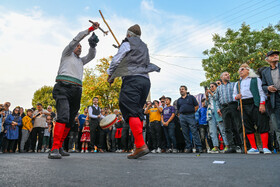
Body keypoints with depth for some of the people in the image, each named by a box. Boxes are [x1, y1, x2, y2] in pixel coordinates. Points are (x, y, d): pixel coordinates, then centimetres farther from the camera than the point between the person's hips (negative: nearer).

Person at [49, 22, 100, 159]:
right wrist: (91, 29, 6)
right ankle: (54, 149, -28)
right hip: (63, 87, -7)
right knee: (63, 116, -24)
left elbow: (91, 56, 21)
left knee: (70, 120, 2)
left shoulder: (80, 61, 34)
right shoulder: (67, 54, 17)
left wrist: (92, 45, 2)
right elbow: (77, 38, 8)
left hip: (76, 91, 7)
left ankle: (59, 147, 9)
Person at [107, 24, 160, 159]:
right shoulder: (144, 47, 27)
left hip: (132, 78, -7)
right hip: (145, 80, 8)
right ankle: (138, 144, 4)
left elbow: (116, 60, 2)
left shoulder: (127, 44, 6)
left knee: (131, 111, -14)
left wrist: (110, 74, 16)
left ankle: (141, 145, -23)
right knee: (138, 111, 8)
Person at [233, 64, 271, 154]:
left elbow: (261, 92, 0)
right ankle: (254, 148, 7)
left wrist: (262, 103, -13)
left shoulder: (255, 80, 9)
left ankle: (265, 148, -3)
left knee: (262, 125, -8)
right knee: (248, 127, 1)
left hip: (255, 104, -4)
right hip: (244, 106, 4)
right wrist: (236, 97, 0)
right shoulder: (237, 84, 22)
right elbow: (234, 94, 25)